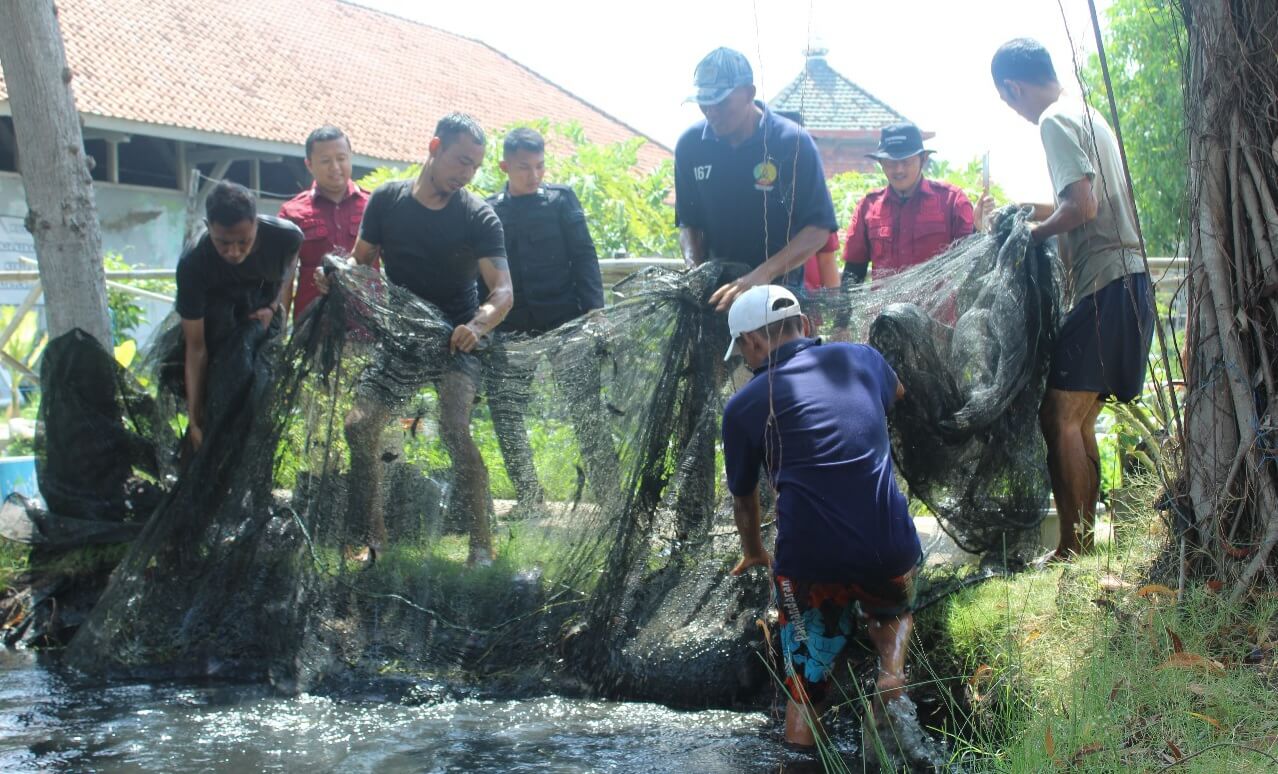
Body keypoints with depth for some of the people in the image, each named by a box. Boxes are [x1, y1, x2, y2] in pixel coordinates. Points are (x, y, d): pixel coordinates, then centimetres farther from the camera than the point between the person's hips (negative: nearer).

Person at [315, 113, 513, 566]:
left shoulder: (479, 217, -9)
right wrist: (334, 278, -14)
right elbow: (362, 263, 9)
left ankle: (481, 544, -15)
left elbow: (502, 290, -16)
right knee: (359, 426, -7)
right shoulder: (387, 200, -1)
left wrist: (478, 325, -37)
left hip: (456, 341, -4)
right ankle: (374, 540, 8)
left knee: (455, 430, -24)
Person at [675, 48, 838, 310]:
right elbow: (688, 222, 11)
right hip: (715, 287, 3)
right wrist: (694, 269, -10)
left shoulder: (793, 142, -12)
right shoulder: (691, 145, 1)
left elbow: (819, 229, -14)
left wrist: (764, 273, -27)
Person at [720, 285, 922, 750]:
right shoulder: (861, 357, 12)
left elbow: (743, 499, 24)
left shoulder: (743, 406, 7)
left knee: (806, 688, 18)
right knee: (893, 614, 32)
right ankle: (892, 669, 4)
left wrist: (753, 552, 44)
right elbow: (896, 394, 39)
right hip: (891, 551, 2)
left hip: (810, 562, -2)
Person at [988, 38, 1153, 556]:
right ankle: (1084, 542, 15)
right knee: (1079, 420, 12)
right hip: (1128, 279, 10)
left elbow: (1083, 206, -20)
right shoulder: (1087, 115, 21)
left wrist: (1033, 234, -5)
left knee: (1060, 415, -8)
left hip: (1107, 285, -10)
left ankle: (1072, 549, -7)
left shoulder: (1056, 122, -10)